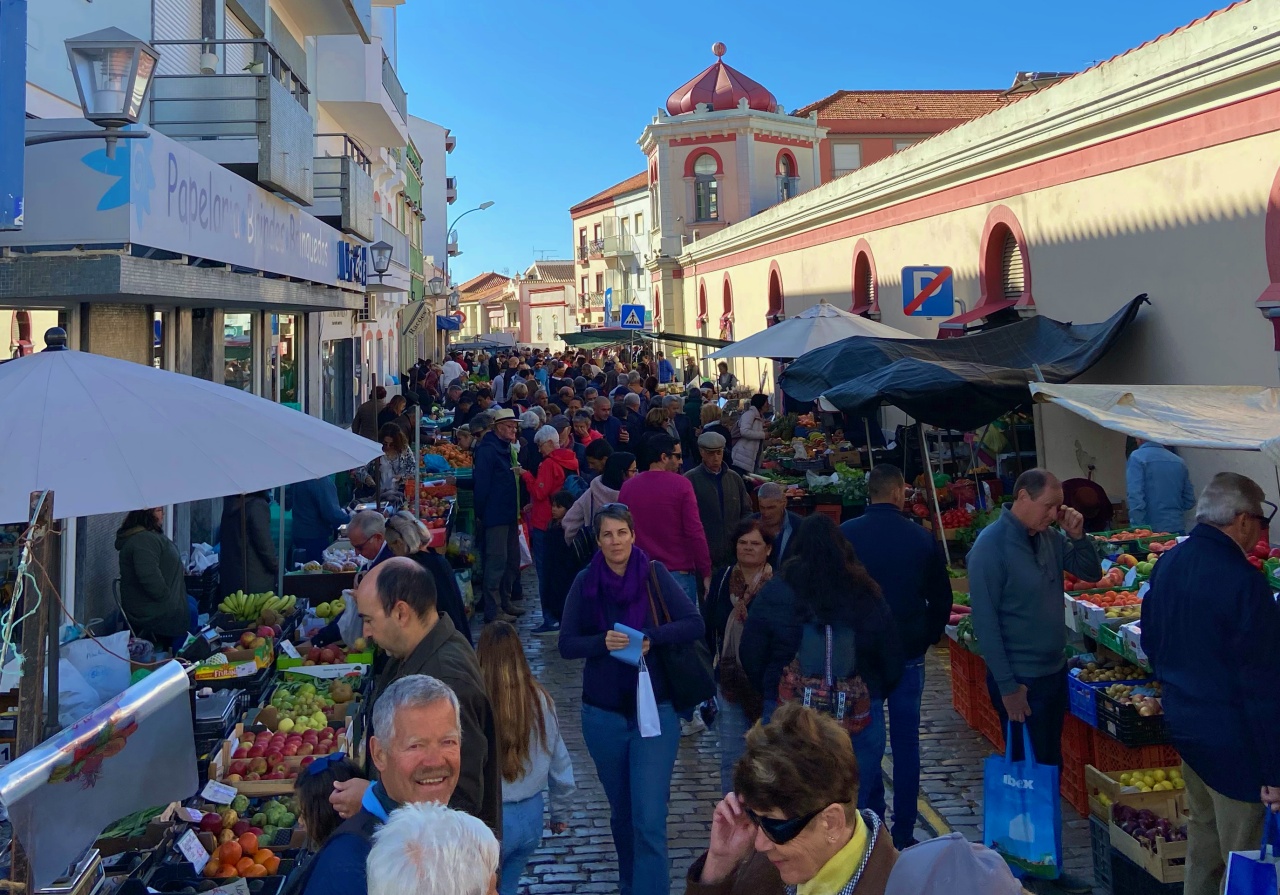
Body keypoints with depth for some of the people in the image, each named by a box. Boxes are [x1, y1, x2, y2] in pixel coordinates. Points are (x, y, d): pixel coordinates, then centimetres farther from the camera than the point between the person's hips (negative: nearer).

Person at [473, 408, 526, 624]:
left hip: (509, 515, 10)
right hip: (495, 515, -10)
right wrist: (481, 513, -18)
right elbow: (481, 483, -18)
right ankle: (493, 609, -2)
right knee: (497, 561, -7)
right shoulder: (487, 450, -14)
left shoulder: (507, 449, 16)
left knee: (512, 560, 14)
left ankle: (505, 602, 25)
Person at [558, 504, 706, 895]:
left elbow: (694, 624, -9)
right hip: (603, 714, 2)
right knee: (621, 811, 19)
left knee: (650, 820, -9)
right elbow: (566, 644, -5)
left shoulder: (655, 574, -7)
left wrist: (651, 638, -24)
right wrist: (602, 642, -23)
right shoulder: (585, 582, -3)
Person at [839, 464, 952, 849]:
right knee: (907, 742, 10)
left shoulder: (845, 536, -8)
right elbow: (942, 600, 4)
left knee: (867, 744, 6)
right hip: (909, 657, 2)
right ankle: (903, 834, 17)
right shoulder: (922, 539, -3)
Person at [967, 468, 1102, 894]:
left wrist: (1077, 535, -6)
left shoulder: (1049, 537, 3)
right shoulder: (991, 546, -17)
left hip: (1053, 672, 7)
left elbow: (1091, 572, 14)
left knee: (1050, 764, 15)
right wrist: (1008, 686, -17)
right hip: (1020, 680, -7)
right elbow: (985, 621, -17)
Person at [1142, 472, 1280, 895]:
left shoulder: (1166, 564, 2)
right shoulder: (1243, 581, -23)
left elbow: (1150, 642, 14)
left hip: (1182, 719, 8)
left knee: (1203, 828, 24)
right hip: (1230, 733, -8)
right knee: (1243, 857, 4)